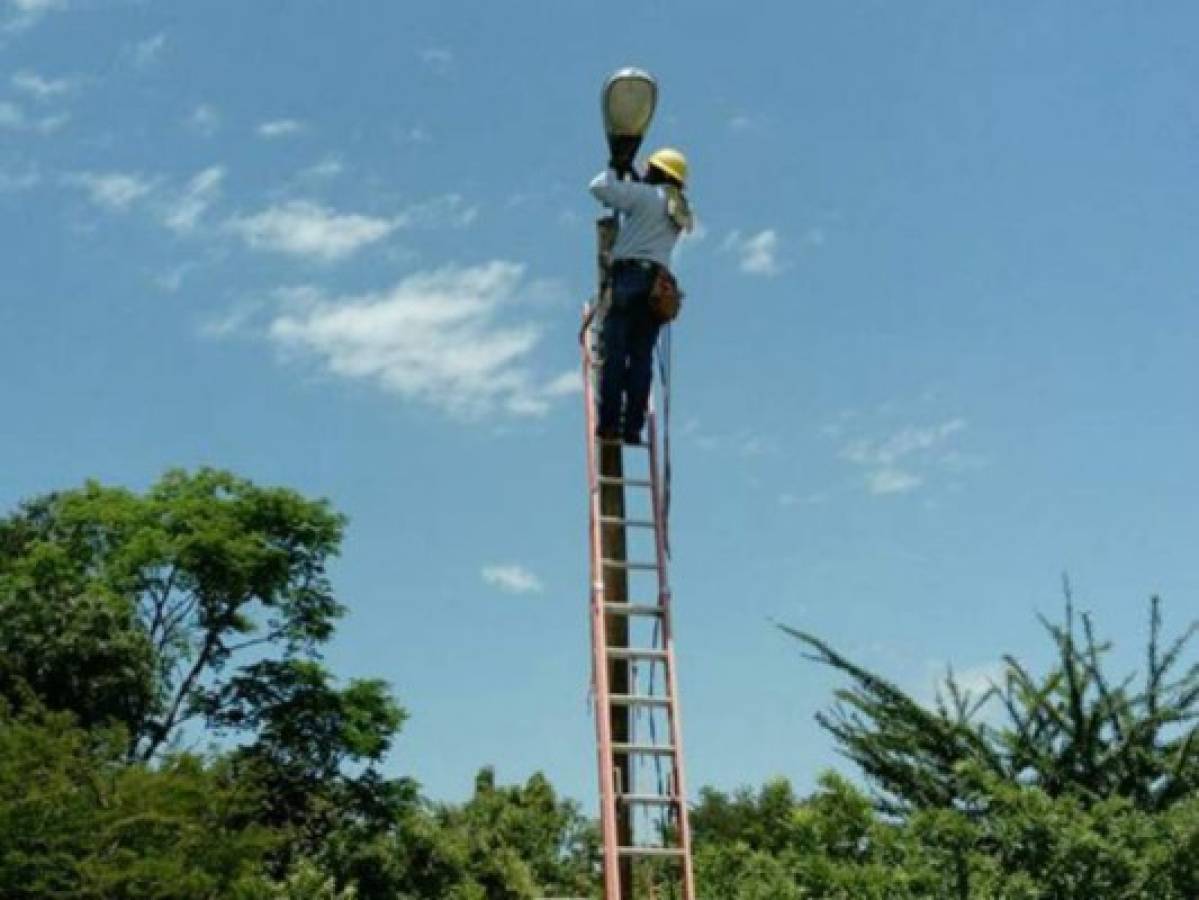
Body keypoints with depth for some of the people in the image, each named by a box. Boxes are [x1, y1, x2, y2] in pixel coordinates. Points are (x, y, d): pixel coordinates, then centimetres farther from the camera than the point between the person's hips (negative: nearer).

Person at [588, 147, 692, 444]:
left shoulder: (644, 194, 1)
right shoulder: (679, 211, 22)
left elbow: (599, 187, -3)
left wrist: (612, 171, 18)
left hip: (630, 274, -6)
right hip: (660, 282, 6)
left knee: (614, 352, -8)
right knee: (642, 357, 2)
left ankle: (609, 423, -14)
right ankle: (633, 427, -3)